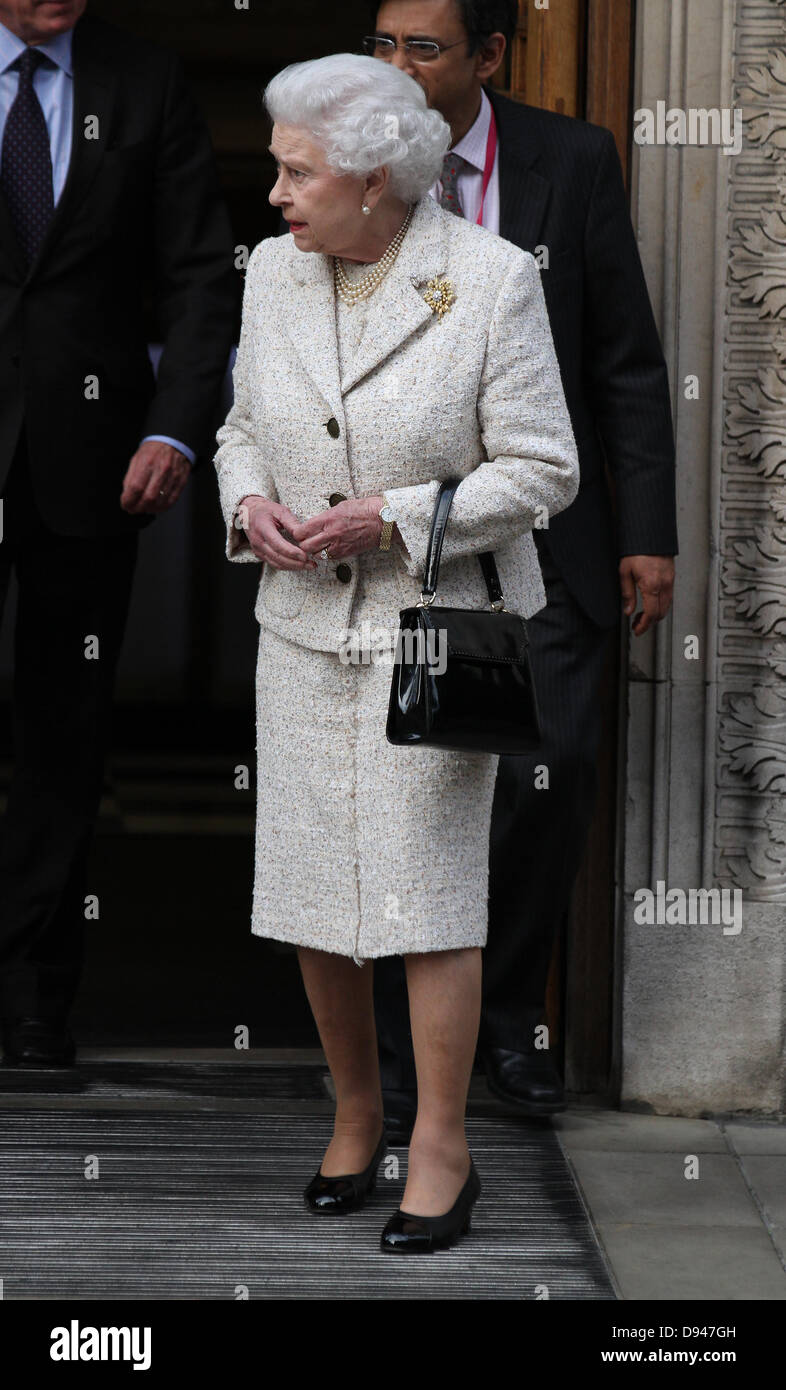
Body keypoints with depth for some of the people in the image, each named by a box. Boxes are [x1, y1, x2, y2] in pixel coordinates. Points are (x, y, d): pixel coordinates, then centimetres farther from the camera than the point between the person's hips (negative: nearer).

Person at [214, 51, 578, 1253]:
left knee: (429, 891, -4)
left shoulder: (492, 280, -13)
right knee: (309, 892, 7)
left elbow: (543, 470, -10)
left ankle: (442, 1152, 8)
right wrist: (250, 506, -8)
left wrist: (391, 514, -19)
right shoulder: (275, 273, 2)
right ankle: (355, 1116, 26)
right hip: (305, 628, 5)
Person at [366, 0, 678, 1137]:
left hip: (541, 541, 0)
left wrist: (648, 532, -3)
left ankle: (509, 1017, 22)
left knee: (550, 784, -1)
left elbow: (626, 361, 1)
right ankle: (401, 1055, 15)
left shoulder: (574, 163, -3)